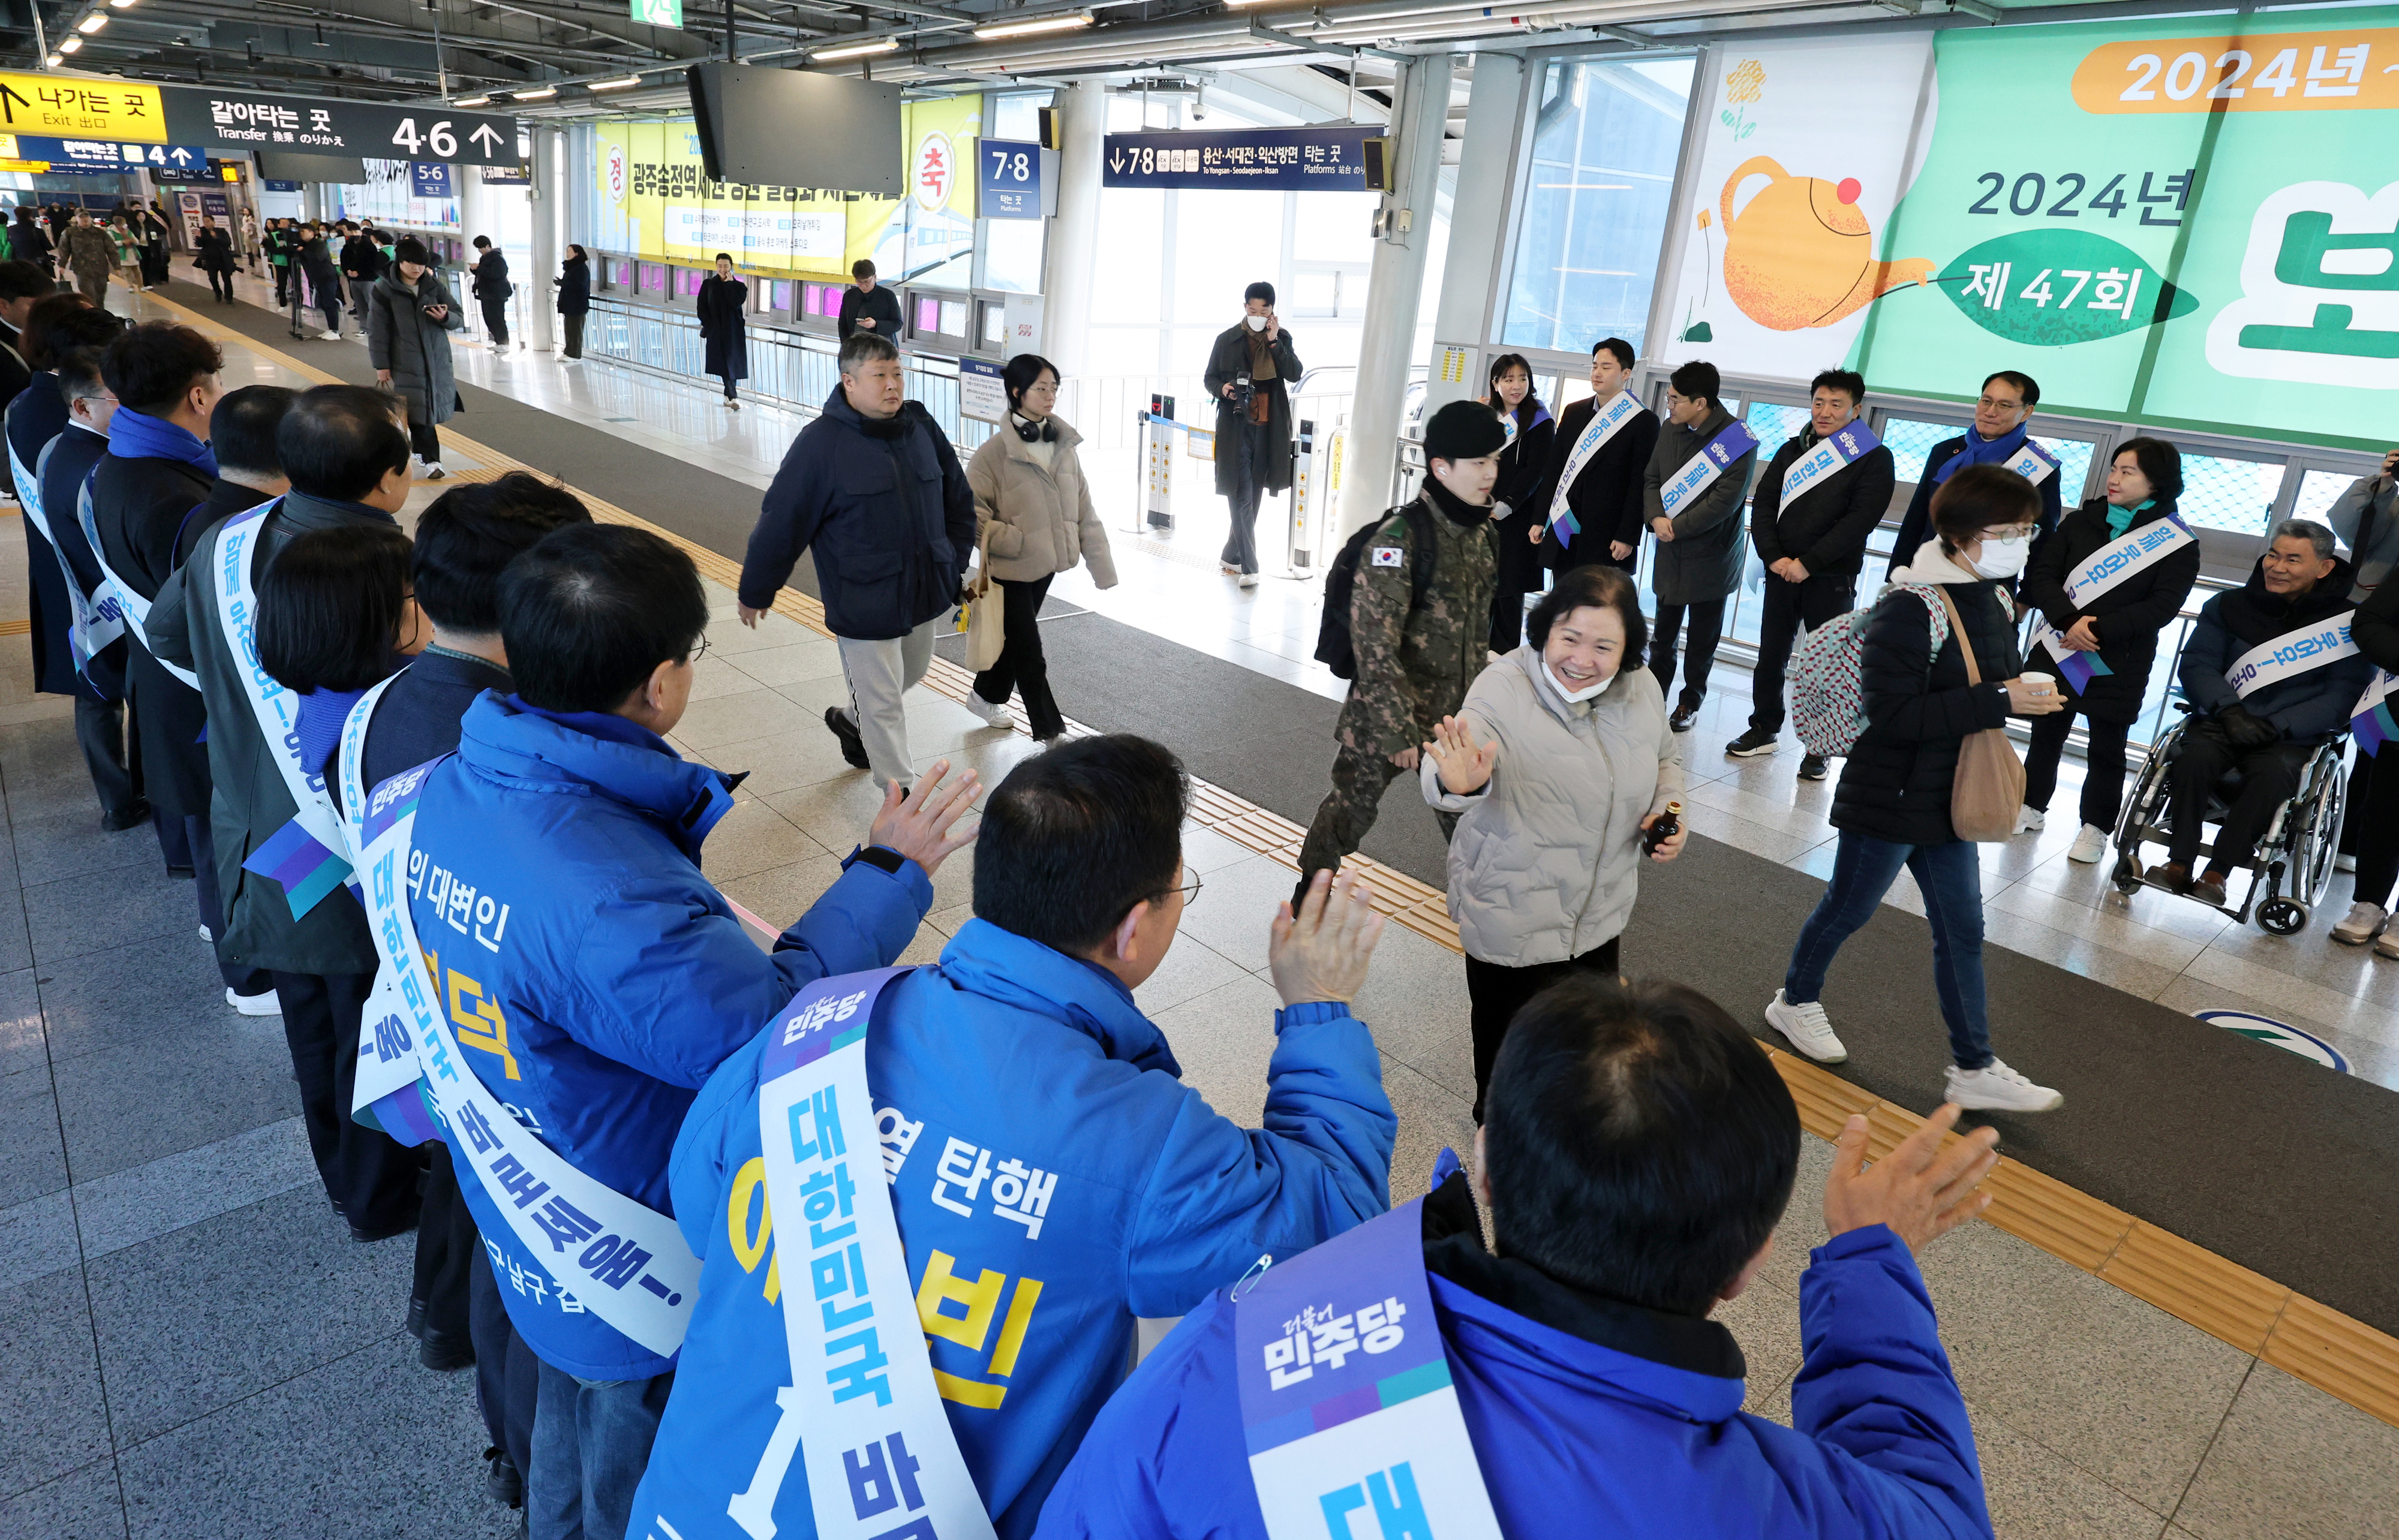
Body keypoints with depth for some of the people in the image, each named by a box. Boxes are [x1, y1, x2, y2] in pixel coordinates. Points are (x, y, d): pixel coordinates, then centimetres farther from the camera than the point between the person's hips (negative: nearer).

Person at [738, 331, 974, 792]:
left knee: (909, 676, 25)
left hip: (926, 593, 6)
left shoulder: (921, 426, 0)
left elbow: (958, 497, 12)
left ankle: (851, 720, 54)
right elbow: (781, 523, -10)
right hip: (864, 605, -6)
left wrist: (956, 562, 10)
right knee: (884, 705, 3)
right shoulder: (821, 443, -16)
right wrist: (756, 591, -3)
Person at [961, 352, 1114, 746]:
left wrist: (1101, 564, 1)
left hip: (1044, 564, 7)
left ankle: (987, 696, 46)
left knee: (1017, 637, 23)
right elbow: (972, 512, -17)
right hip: (1011, 569, -7)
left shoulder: (1063, 445, 1)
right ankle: (1051, 733, 13)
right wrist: (1017, 542, -20)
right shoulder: (996, 451, -17)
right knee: (1029, 653, 1)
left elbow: (1084, 509, 4)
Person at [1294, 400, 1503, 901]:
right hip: (1389, 709, -6)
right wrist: (1398, 728, -22)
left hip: (1457, 716, 6)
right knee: (1353, 805, 9)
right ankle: (1311, 890, 31)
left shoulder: (1483, 531, 4)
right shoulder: (1400, 536, -19)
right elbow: (1376, 646, -21)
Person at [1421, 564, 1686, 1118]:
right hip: (1514, 921, -6)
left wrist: (1669, 810, -3)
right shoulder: (1505, 690, -22)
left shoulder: (1642, 689, -3)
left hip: (1601, 914, 6)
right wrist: (1460, 783, -63)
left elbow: (1665, 758, 16)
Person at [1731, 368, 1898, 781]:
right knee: (1770, 655, 10)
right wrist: (1774, 557, -10)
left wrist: (1808, 563, -18)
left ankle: (1819, 747, 10)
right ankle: (1764, 730, 24)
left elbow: (1860, 519, -13)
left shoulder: (1874, 459, -2)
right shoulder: (1793, 450, 11)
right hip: (1782, 573, 4)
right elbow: (1763, 503, 5)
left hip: (1831, 580, -4)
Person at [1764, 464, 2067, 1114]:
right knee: (1847, 909, 11)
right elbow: (1892, 714, -29)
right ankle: (1796, 1001, 36)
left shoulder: (1995, 603, 5)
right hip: (1889, 798, -8)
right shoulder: (1909, 609, -23)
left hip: (1949, 800, 8)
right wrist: (1997, 702, -28)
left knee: (1963, 931, 12)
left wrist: (2029, 693, 0)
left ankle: (1975, 1069, 22)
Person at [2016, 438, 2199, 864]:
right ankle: (2032, 805, 28)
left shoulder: (2177, 543, -3)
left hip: (2118, 665, -3)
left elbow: (2162, 606, -12)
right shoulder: (2081, 521, 6)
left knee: (2105, 747, 5)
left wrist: (2098, 628, -22)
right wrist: (2070, 621, -19)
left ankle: (2096, 826, 17)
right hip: (2057, 650, 3)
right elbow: (2043, 574, -4)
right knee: (2046, 732, 13)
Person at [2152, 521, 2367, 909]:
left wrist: (2276, 727, -17)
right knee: (2194, 757, -32)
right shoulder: (2229, 606, 11)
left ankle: (2217, 873, -32)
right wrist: (2229, 710, -15)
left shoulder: (2345, 622, 4)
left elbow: (2344, 695, -3)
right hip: (2223, 721, 2)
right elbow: (2197, 664, 3)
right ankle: (2179, 863, -29)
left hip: (2293, 736, -1)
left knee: (2274, 774, -35)